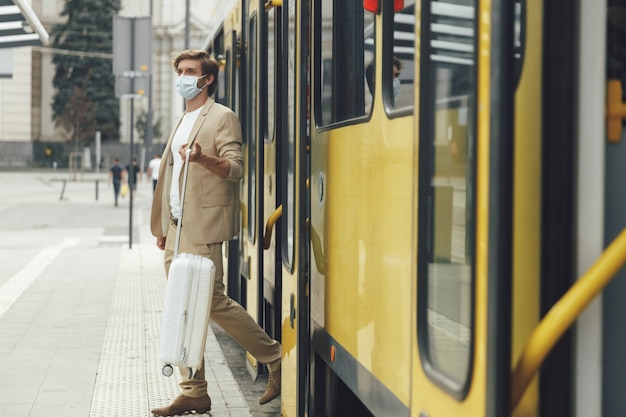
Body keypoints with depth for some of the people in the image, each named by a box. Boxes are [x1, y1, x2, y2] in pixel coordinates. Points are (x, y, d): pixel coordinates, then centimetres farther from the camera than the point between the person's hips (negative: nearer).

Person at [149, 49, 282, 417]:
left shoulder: (222, 117, -4)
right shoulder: (183, 122, 22)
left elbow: (236, 167, -14)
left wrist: (203, 157, -33)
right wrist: (163, 227, 22)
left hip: (203, 228, -8)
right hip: (177, 230, 8)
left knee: (213, 301, -11)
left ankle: (275, 357, 5)